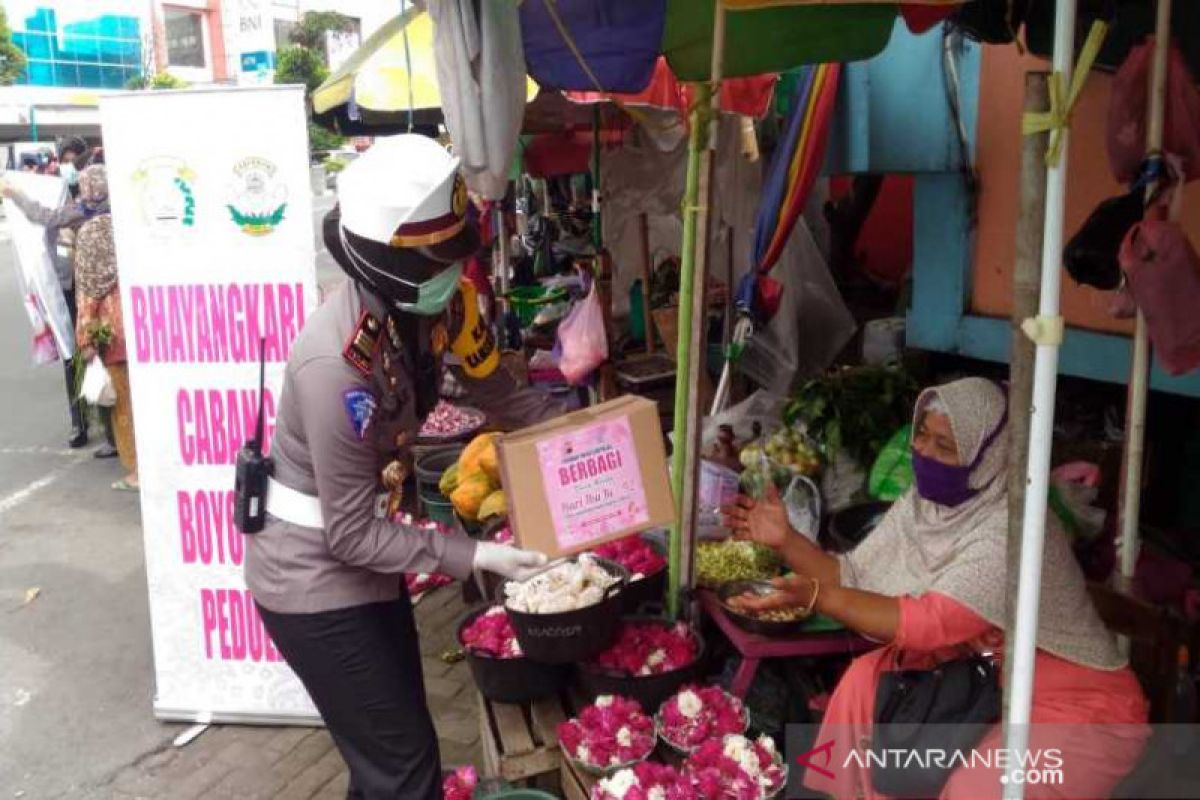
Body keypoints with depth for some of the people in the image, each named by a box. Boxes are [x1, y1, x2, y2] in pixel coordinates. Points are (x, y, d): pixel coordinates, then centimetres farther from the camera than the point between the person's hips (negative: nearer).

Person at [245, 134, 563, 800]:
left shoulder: (431, 303, -10)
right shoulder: (336, 362, -33)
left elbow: (501, 395, 1)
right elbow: (352, 533, -27)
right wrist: (476, 555, -28)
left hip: (362, 557, 8)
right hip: (314, 574, -8)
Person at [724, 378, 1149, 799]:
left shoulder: (1011, 528, -29)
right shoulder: (922, 503, -4)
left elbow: (932, 623, -34)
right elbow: (854, 578, -2)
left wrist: (814, 596, -39)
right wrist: (786, 539, -17)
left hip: (1080, 705, -7)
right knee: (865, 678, -7)